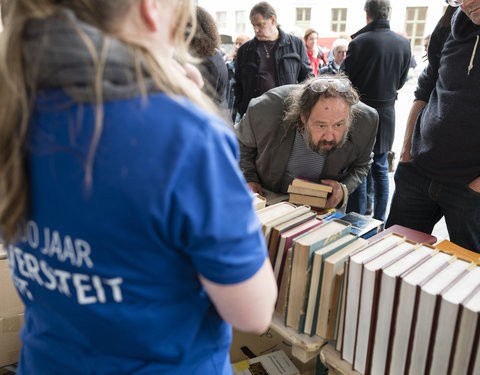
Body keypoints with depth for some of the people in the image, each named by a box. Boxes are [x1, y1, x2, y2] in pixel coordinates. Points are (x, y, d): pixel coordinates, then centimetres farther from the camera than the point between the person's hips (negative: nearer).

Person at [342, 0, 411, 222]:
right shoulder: (404, 44, 0)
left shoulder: (359, 42, -15)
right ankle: (379, 221, 23)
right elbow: (401, 81, 10)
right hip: (387, 113, 5)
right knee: (381, 169, 14)